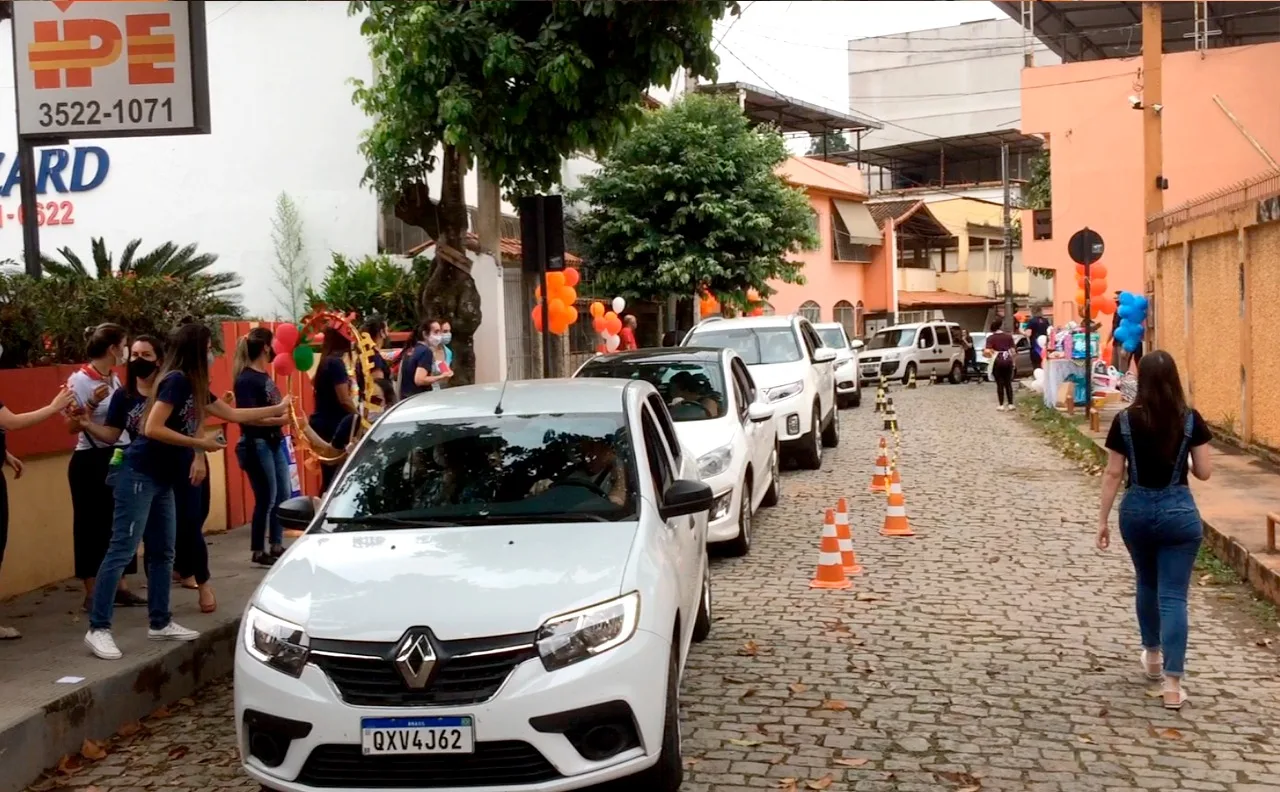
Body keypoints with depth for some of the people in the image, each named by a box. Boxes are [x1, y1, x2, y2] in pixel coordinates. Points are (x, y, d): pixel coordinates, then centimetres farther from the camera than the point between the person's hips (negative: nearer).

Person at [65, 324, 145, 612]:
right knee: (92, 524, -1)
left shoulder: (114, 379, 10)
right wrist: (92, 404, -28)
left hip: (119, 457, 8)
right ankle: (92, 594, 5)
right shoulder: (78, 380, -12)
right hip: (91, 461, -8)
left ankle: (120, 587, 17)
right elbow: (72, 427, -16)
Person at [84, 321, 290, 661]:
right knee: (122, 550, -8)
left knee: (163, 553, 12)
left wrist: (278, 409, 30)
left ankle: (160, 623, 21)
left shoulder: (194, 387, 13)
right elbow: (152, 429, -23)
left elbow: (233, 414, 24)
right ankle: (98, 629, -6)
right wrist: (199, 443, -17)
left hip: (161, 480, 10)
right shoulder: (176, 381, -15)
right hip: (139, 476, -10)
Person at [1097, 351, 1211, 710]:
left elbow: (1113, 474, -4)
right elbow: (1204, 472, -2)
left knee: (1147, 584, 24)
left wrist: (1102, 519, 3)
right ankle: (1172, 684, -5)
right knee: (1173, 595, 0)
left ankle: (1152, 658, 40)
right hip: (1178, 510, -2)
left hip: (1136, 509, 2)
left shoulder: (1125, 421, -6)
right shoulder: (1191, 420, -8)